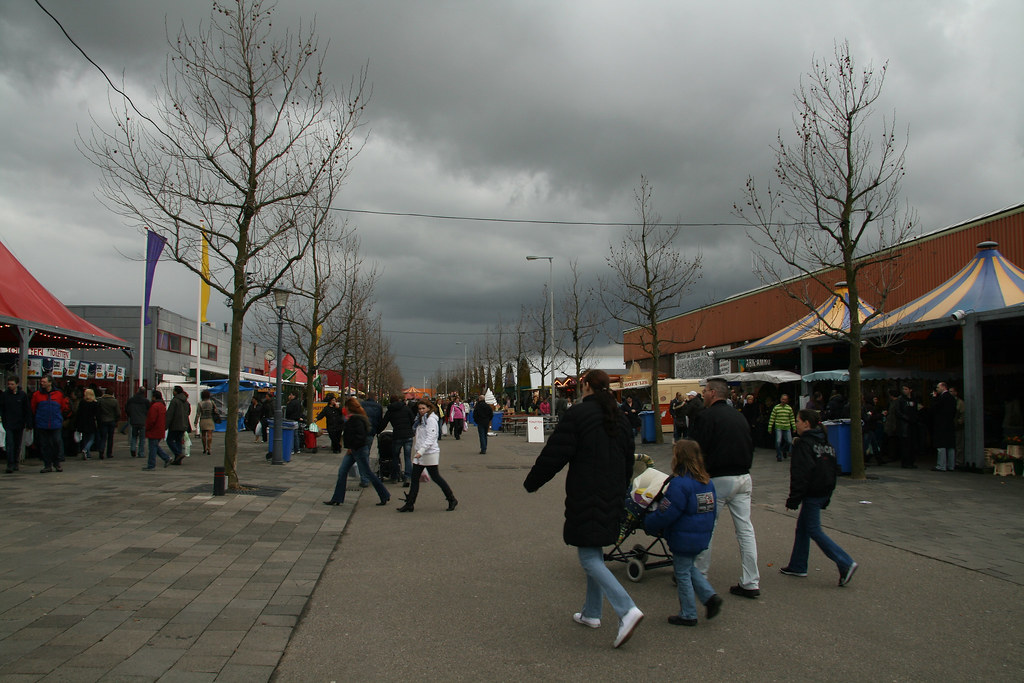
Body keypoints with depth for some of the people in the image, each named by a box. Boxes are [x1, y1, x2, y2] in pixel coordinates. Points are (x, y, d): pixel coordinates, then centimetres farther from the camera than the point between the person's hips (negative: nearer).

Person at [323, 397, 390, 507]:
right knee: (342, 471, 8)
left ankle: (385, 496, 11)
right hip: (352, 450, 10)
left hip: (360, 449, -10)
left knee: (368, 473, -1)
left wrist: (351, 447, -18)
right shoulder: (352, 418, 11)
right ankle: (337, 499, 13)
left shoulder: (357, 419, -20)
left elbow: (360, 435, -26)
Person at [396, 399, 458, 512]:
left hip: (430, 453, -9)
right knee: (414, 478, 5)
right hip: (420, 453, 9)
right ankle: (409, 504, 9)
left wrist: (421, 451, -28)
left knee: (436, 477, -1)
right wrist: (417, 451, 13)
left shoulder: (431, 419, -14)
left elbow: (431, 438, -22)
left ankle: (452, 500, 12)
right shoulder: (421, 419, 15)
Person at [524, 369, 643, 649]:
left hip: (586, 498, -8)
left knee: (588, 557, -4)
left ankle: (627, 610, -17)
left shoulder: (578, 414, -13)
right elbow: (628, 460, 19)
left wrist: (531, 483, 2)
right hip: (612, 498, 8)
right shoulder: (620, 418, 11)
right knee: (595, 553, 19)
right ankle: (591, 613, 27)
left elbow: (554, 455, -13)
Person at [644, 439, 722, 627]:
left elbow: (666, 514, -21)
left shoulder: (679, 484, -23)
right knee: (689, 569, 24)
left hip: (683, 539, -8)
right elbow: (711, 510, 13)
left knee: (682, 574, 6)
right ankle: (710, 596, 11)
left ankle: (688, 615, 15)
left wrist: (648, 522, -5)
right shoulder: (707, 481, 4)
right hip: (702, 538, 8)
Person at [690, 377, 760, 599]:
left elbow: (698, 450, -12)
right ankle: (751, 583, 9)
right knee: (745, 529, 7)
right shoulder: (739, 416, 13)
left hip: (718, 479, -7)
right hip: (743, 477, 7)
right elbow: (750, 447, 20)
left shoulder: (706, 416, -9)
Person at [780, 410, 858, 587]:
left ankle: (845, 563, -10)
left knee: (814, 530, -3)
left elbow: (800, 474, -21)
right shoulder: (825, 442, 12)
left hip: (812, 494, -9)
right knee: (802, 527, 16)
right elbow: (834, 470, 17)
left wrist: (793, 499, -17)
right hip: (824, 492, 9)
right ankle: (798, 566, 22)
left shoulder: (803, 444, -15)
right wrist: (827, 497, 22)